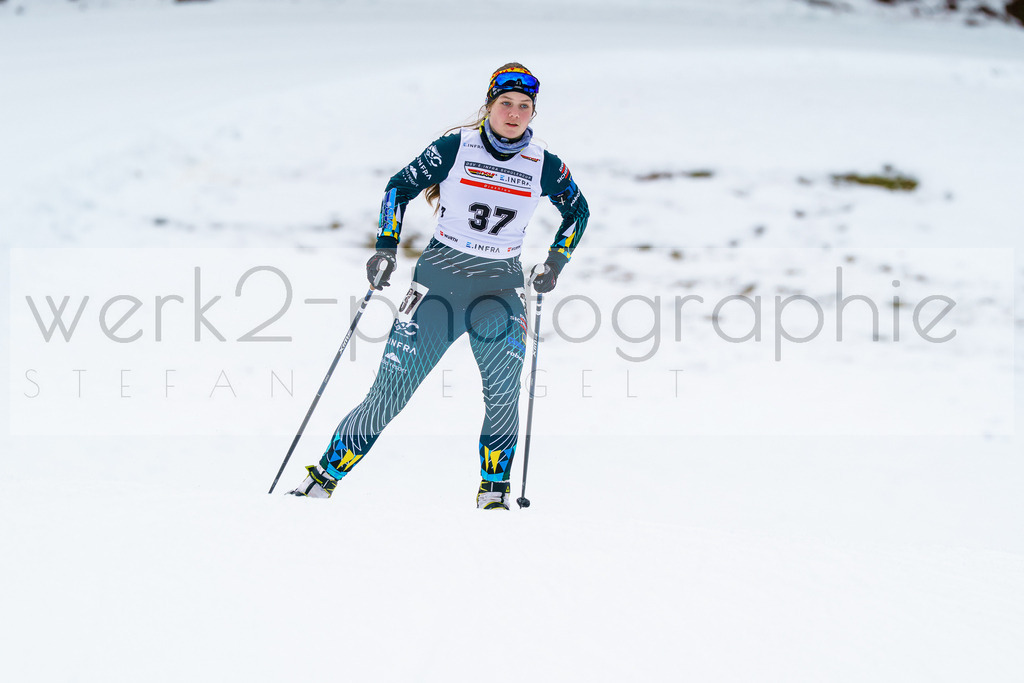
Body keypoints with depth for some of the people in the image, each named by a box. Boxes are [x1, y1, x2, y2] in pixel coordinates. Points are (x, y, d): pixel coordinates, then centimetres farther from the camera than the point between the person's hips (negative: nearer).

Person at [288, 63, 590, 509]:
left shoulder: (544, 166, 1)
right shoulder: (455, 148, -4)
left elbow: (577, 211, 19)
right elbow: (400, 186, 6)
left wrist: (556, 261, 9)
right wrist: (386, 247, -2)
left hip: (501, 288, 2)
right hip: (439, 278, -1)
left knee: (503, 391, -20)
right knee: (391, 392, -5)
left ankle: (494, 490, -5)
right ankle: (324, 477, 6)